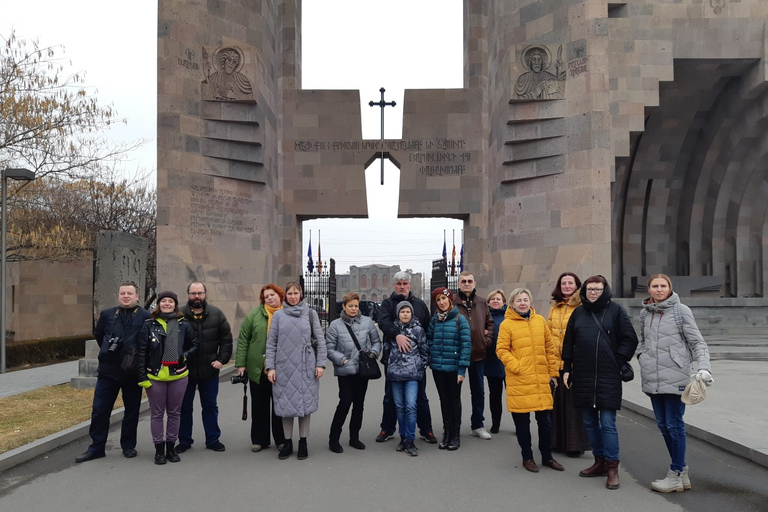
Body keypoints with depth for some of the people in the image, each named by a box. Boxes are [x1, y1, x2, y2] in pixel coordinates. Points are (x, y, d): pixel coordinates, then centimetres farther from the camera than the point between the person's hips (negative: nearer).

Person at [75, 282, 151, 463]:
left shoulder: (146, 317, -6)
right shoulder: (107, 314, 6)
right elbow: (98, 334, 21)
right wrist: (107, 350, 16)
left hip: (133, 372, -2)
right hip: (108, 371, 3)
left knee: (131, 411, 9)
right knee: (99, 410, 4)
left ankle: (128, 446, 23)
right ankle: (96, 447, 17)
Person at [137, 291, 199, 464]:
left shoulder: (183, 325, 1)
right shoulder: (149, 325, -2)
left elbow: (195, 344, 13)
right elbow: (142, 352, -2)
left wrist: (185, 356, -6)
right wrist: (142, 377, -6)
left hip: (178, 375, 1)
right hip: (155, 376, -1)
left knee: (174, 412, 10)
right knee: (157, 413, 7)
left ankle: (171, 448, 22)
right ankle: (159, 450, 16)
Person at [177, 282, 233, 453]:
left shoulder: (216, 314, -1)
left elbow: (226, 338, 3)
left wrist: (222, 359, -4)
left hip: (209, 369, 1)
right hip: (185, 370, -1)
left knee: (210, 406, 12)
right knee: (184, 407, 10)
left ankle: (213, 439, 23)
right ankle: (184, 440, 24)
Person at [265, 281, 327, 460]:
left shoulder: (310, 313, 4)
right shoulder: (278, 315, 5)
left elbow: (320, 340, 4)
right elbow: (271, 342, 5)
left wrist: (320, 364, -2)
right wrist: (270, 367, -2)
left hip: (306, 367, -1)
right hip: (284, 367, 1)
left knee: (304, 403, 4)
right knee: (286, 404, 5)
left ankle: (303, 442, 16)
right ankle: (288, 443, 18)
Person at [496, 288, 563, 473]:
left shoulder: (540, 320, 8)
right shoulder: (507, 324, -3)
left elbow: (549, 348, 12)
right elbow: (501, 349, -5)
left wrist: (553, 372, 10)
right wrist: (515, 366, -17)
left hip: (541, 380, 3)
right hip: (518, 381, -3)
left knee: (545, 420, 10)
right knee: (522, 422, 6)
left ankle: (547, 456, 27)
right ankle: (527, 457, 23)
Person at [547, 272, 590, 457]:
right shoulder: (554, 308, 13)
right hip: (556, 362, 6)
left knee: (574, 404, 2)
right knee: (557, 403, 12)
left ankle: (575, 444, 14)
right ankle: (558, 441, 24)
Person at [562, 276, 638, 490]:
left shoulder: (615, 310, 0)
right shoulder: (578, 313, 11)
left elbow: (630, 339, 0)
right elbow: (568, 343, 14)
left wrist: (617, 361, -7)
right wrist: (567, 369, 10)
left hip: (608, 377, -4)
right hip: (583, 377, 5)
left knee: (608, 423, -4)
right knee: (589, 422, 11)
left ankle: (612, 466, 6)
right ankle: (599, 461, 24)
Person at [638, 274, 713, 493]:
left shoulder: (681, 311, -4)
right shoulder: (645, 313, 10)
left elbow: (697, 342, -4)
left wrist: (703, 367, -16)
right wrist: (642, 358, 5)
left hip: (675, 376, -6)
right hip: (652, 378, 6)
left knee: (674, 424, -3)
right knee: (663, 424, 10)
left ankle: (676, 474, 9)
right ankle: (681, 472, 23)